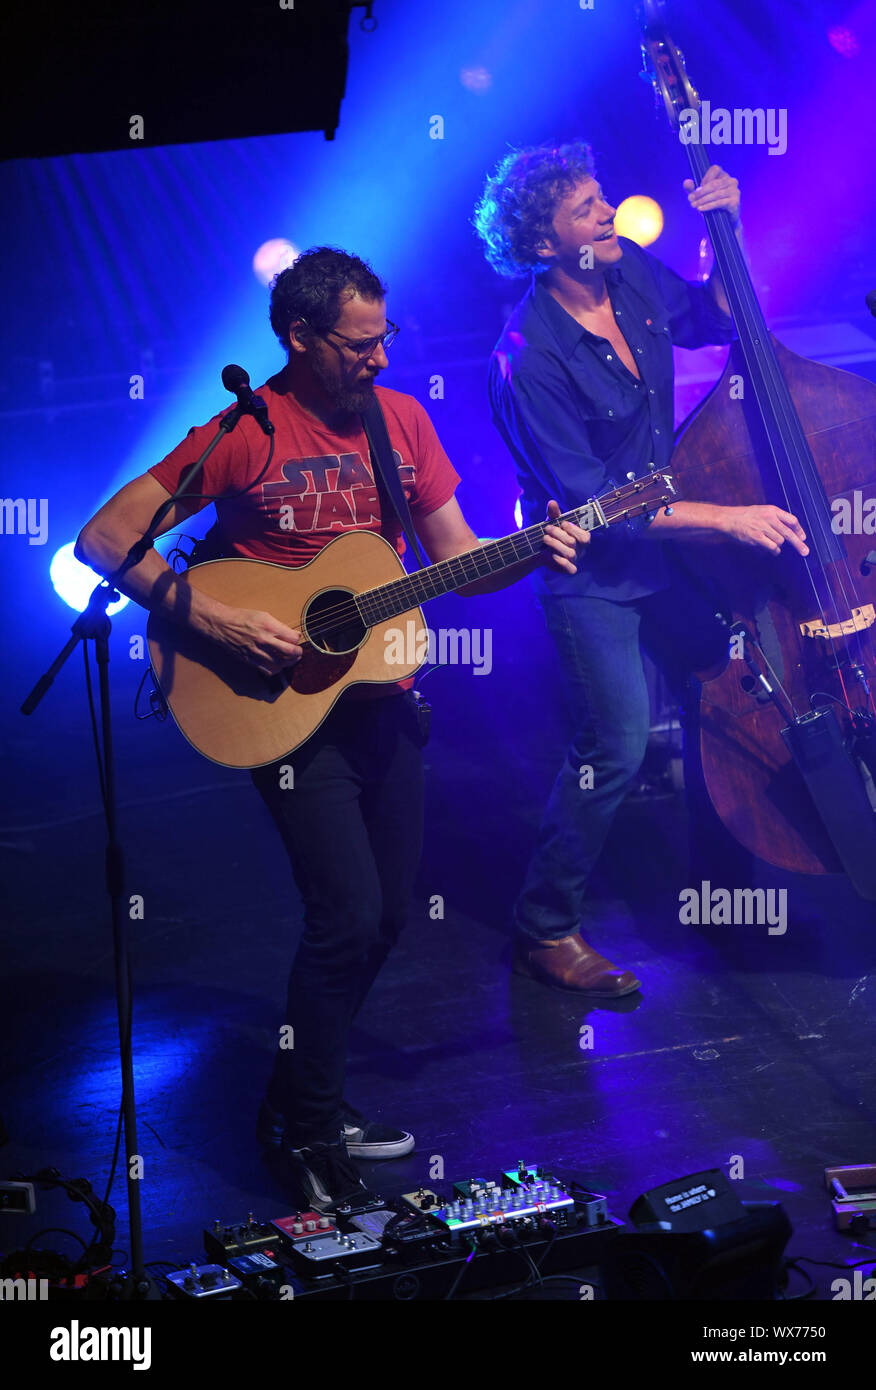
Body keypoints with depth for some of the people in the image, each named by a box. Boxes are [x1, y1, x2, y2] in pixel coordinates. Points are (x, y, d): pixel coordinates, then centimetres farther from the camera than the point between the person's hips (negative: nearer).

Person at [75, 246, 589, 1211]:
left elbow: (457, 560, 10)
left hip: (380, 702, 6)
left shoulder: (401, 418, 6)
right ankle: (304, 1128, 7)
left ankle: (307, 1095, 30)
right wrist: (210, 619, -23)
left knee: (386, 914, 11)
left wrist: (533, 552, -10)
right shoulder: (243, 434, -12)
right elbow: (104, 538, -15)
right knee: (349, 915, -12)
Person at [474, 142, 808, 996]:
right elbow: (589, 499, -26)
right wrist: (726, 519, -29)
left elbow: (718, 321, 16)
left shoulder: (634, 274, -4)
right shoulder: (531, 356, -25)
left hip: (660, 543, 7)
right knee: (617, 746, -12)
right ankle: (546, 929, 6)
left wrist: (729, 231, -2)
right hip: (590, 574, -7)